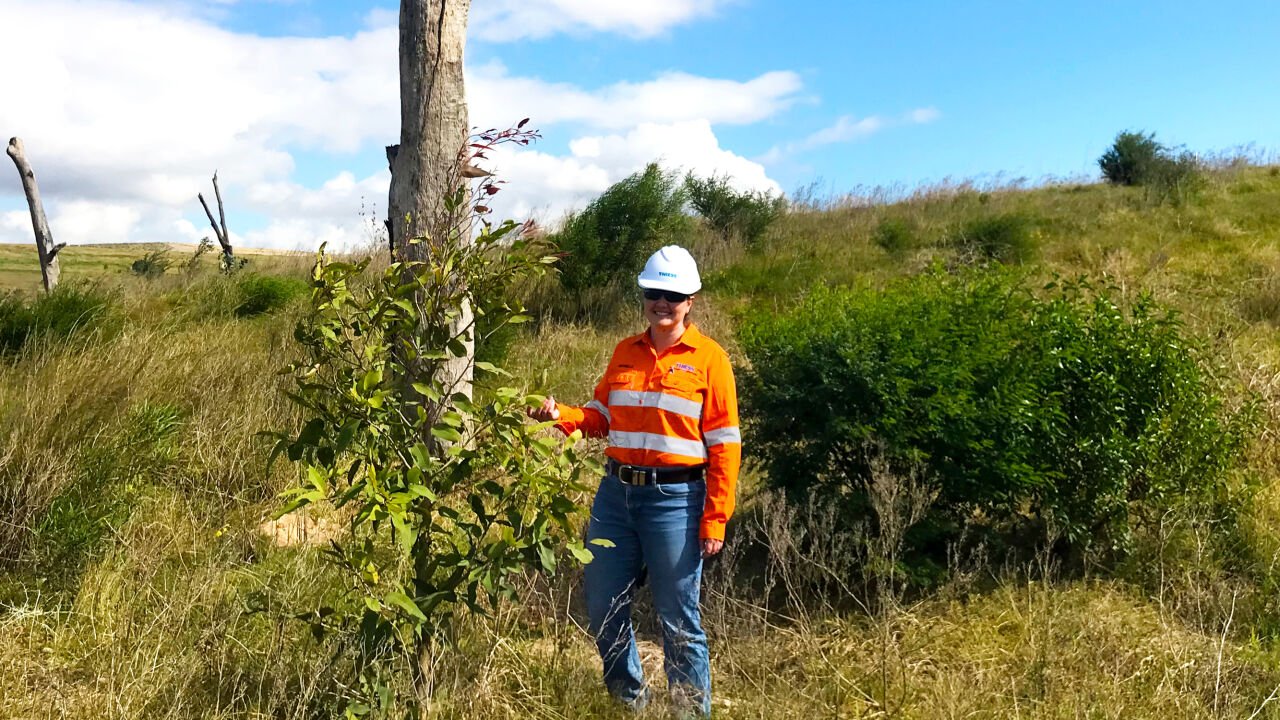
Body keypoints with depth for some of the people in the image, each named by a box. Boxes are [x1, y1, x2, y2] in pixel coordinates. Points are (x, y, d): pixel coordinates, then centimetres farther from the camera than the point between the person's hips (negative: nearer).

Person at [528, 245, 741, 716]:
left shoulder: (708, 358, -3)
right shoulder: (625, 352, 11)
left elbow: (724, 446, -5)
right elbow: (600, 416, 13)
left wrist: (715, 520, -10)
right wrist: (560, 415, -7)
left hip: (674, 499, -5)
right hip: (616, 493, 5)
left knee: (678, 619, 2)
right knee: (603, 607, 12)